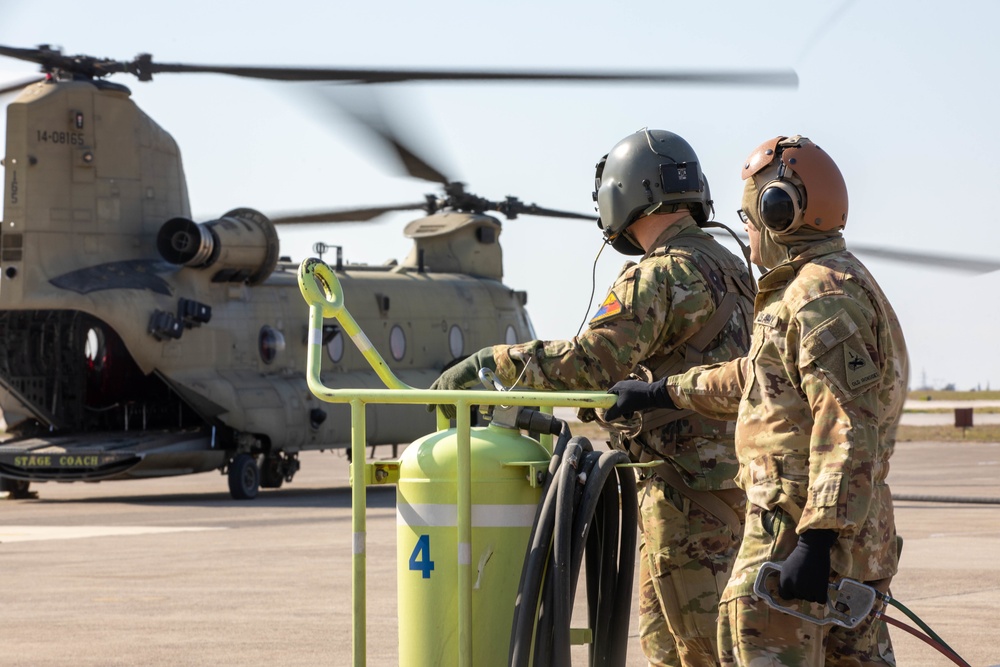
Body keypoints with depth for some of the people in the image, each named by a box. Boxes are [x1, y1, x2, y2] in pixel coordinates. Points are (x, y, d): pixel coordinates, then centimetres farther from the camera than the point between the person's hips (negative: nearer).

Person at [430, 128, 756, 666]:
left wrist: (488, 361, -17)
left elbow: (592, 361, -24)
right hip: (733, 480, 9)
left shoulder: (662, 275, -14)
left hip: (688, 489, -9)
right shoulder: (731, 270, 16)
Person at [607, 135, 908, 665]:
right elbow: (754, 378, 35)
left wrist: (817, 541, -28)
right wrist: (661, 393, 40)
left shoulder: (822, 295, -14)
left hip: (798, 527, -10)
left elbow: (847, 428, -24)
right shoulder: (840, 286, 21)